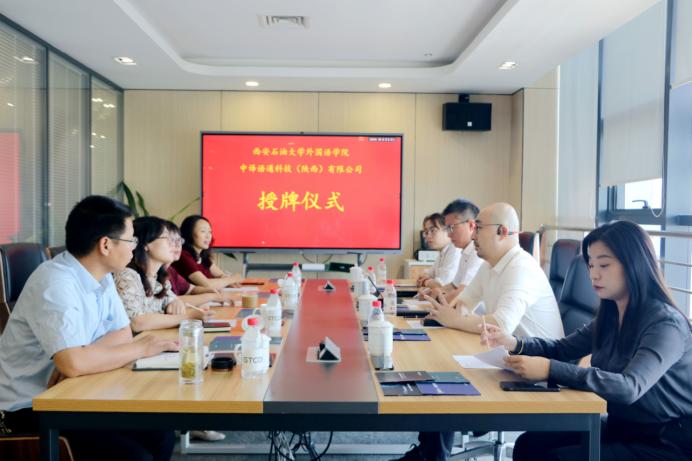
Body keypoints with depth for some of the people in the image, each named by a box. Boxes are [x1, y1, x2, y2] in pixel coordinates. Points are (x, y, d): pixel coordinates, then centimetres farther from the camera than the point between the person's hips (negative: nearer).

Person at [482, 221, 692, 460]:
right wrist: (515, 344, -11)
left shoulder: (666, 323, -21)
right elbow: (563, 348, 8)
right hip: (620, 428, 7)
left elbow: (629, 387, -34)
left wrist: (550, 369, -39)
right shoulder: (610, 315, 3)